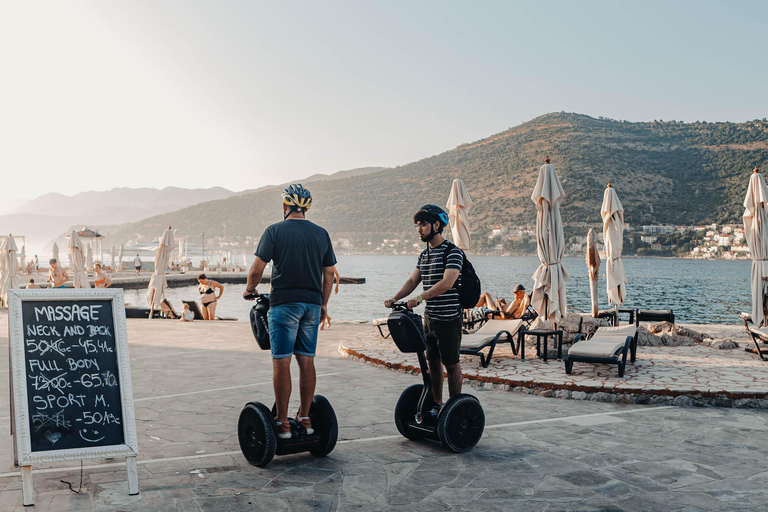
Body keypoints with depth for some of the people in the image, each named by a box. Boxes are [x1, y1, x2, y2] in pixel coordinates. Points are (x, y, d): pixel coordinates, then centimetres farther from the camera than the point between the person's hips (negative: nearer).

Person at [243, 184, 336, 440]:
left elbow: (257, 269, -8)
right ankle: (305, 418, 16)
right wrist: (323, 304, 22)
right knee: (307, 361, 10)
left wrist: (249, 290, 11)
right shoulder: (321, 234, 8)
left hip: (284, 304, -4)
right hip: (312, 304, 4)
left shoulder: (275, 231, -5)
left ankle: (282, 423, 2)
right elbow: (329, 274, 11)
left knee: (281, 363, 0)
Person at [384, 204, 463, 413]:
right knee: (433, 361, 13)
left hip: (449, 318, -8)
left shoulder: (453, 252, -12)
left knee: (451, 363, 1)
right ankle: (437, 404, 24)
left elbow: (447, 282, -24)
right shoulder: (424, 255, 14)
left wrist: (420, 297, -32)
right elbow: (413, 280, 10)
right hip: (430, 317, 8)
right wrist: (395, 298, -7)